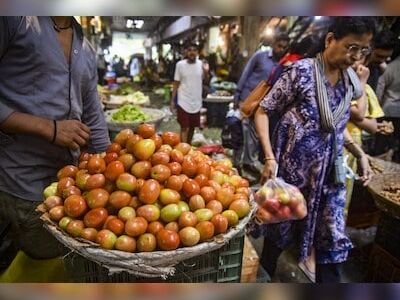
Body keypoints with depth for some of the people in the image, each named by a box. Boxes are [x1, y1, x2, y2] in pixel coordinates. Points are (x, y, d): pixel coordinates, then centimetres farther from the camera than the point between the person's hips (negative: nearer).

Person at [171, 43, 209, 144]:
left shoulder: (201, 64, 1)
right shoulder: (180, 64, -6)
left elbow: (203, 81, 7)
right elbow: (176, 83, -1)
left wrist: (206, 71, -11)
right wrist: (172, 101, -1)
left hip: (196, 102, 4)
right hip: (183, 102, -3)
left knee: (192, 127, 14)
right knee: (185, 128, -5)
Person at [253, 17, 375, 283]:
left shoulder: (350, 80, 6)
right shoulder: (302, 71, -13)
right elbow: (263, 111, -12)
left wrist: (360, 154, 7)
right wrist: (269, 157, -21)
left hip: (330, 175, 6)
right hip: (292, 170, -5)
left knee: (334, 242, 11)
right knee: (280, 232, 14)